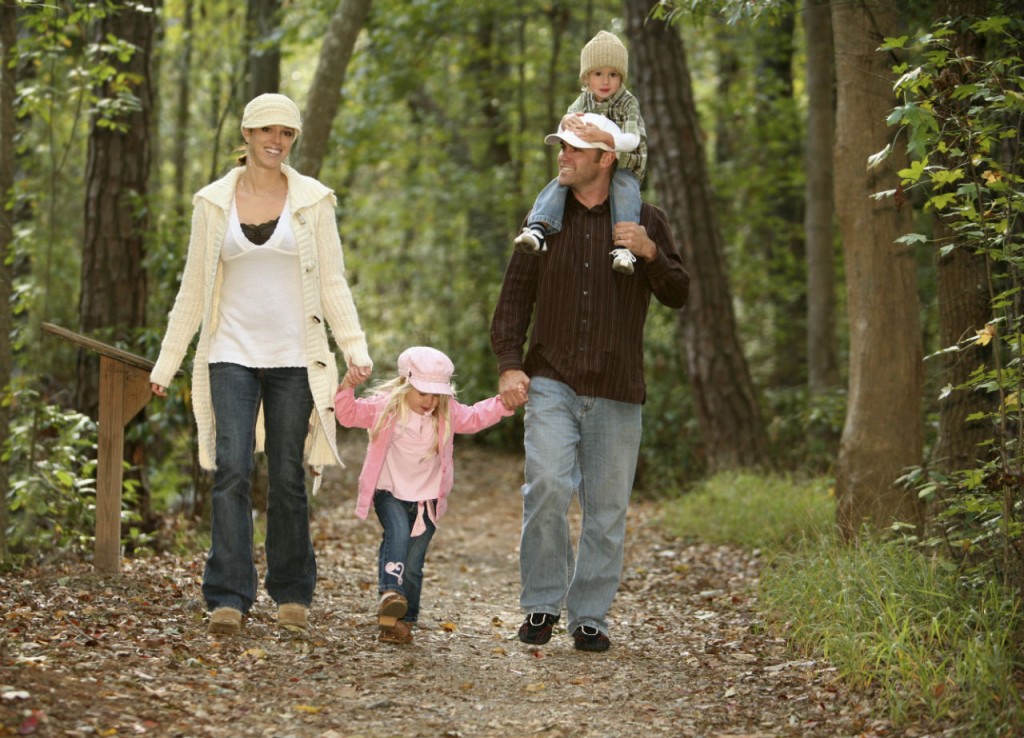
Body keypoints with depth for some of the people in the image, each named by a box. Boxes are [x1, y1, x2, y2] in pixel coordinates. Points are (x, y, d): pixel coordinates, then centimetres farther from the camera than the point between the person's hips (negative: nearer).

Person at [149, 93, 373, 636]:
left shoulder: (313, 200, 4)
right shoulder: (213, 202, 6)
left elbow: (333, 284, 4)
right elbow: (193, 288, 10)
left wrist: (355, 346, -9)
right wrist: (167, 361, 8)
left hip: (294, 357, 0)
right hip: (232, 355, 0)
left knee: (288, 477, 4)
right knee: (232, 469, -12)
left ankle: (292, 593, 17)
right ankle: (228, 597, -13)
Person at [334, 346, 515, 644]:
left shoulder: (448, 413, 3)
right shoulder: (384, 407, -6)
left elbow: (476, 418, 12)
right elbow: (349, 414, -6)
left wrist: (503, 403, 0)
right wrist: (347, 388, -22)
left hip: (426, 498, 3)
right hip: (390, 493, -2)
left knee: (413, 562, 1)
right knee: (397, 532, -32)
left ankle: (402, 620, 11)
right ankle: (390, 592, -41)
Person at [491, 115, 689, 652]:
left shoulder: (644, 221, 8)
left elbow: (678, 295, 6)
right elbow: (515, 294, 10)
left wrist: (650, 254, -12)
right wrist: (509, 363, -3)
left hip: (616, 390, 0)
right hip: (551, 381, 0)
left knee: (606, 508, 3)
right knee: (547, 486, -18)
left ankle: (590, 616, 14)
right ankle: (542, 604, -4)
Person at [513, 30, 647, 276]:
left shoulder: (628, 103, -9)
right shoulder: (584, 100, 5)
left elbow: (632, 141, -24)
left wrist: (602, 136, -44)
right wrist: (566, 122, -30)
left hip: (623, 169, -4)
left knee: (625, 189, -36)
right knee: (557, 186, -22)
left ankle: (624, 246, -48)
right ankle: (538, 229, -40)